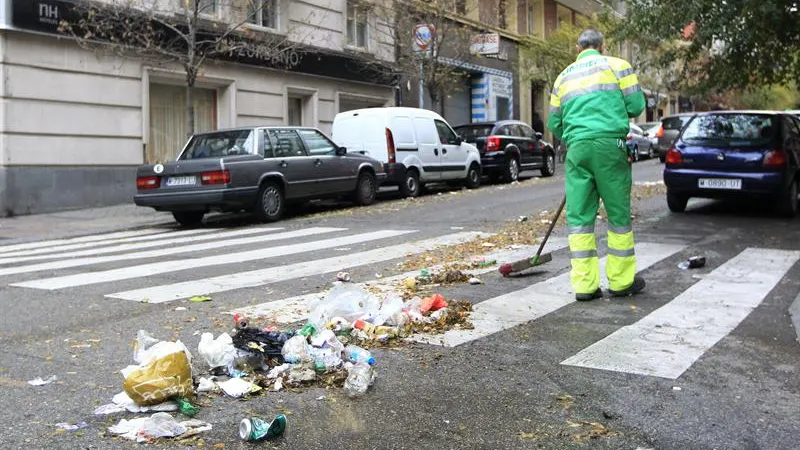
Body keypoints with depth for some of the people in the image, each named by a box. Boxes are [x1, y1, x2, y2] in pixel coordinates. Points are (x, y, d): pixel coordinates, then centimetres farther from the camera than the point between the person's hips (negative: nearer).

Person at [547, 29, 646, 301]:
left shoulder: (564, 76, 20)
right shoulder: (616, 65, 9)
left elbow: (554, 123, 21)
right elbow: (636, 105, 3)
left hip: (576, 148, 3)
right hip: (609, 144, -3)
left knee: (579, 216, 5)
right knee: (619, 214, 6)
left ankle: (584, 284, 4)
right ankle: (621, 281, 13)